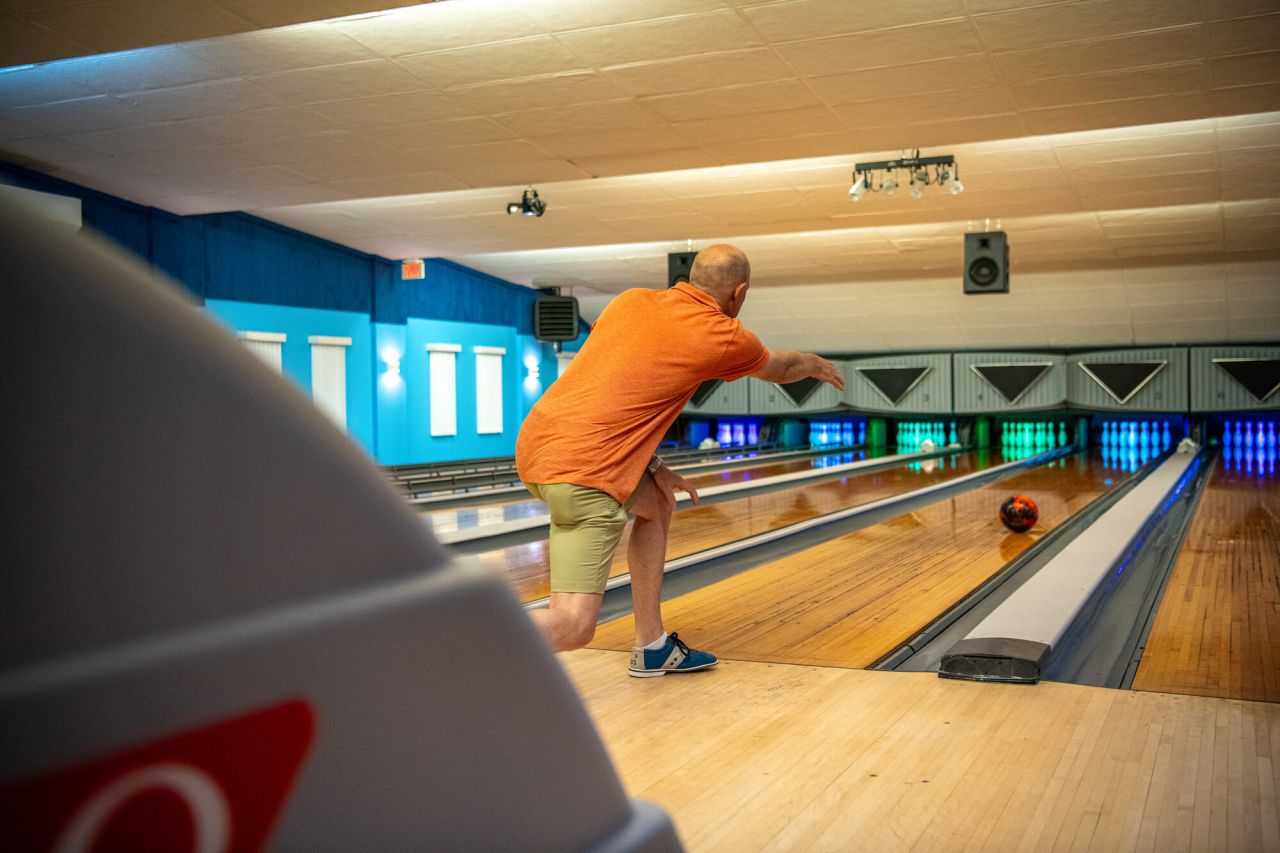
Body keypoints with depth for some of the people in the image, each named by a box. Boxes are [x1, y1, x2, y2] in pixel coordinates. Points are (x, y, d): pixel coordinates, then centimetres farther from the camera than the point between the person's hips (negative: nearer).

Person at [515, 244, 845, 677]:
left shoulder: (630, 300, 14)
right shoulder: (722, 336, 1)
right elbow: (781, 368, 23)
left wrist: (649, 464, 19)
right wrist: (818, 365, 44)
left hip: (538, 441, 8)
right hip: (581, 472, -8)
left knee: (657, 503, 28)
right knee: (573, 627, -9)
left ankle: (652, 647, 32)